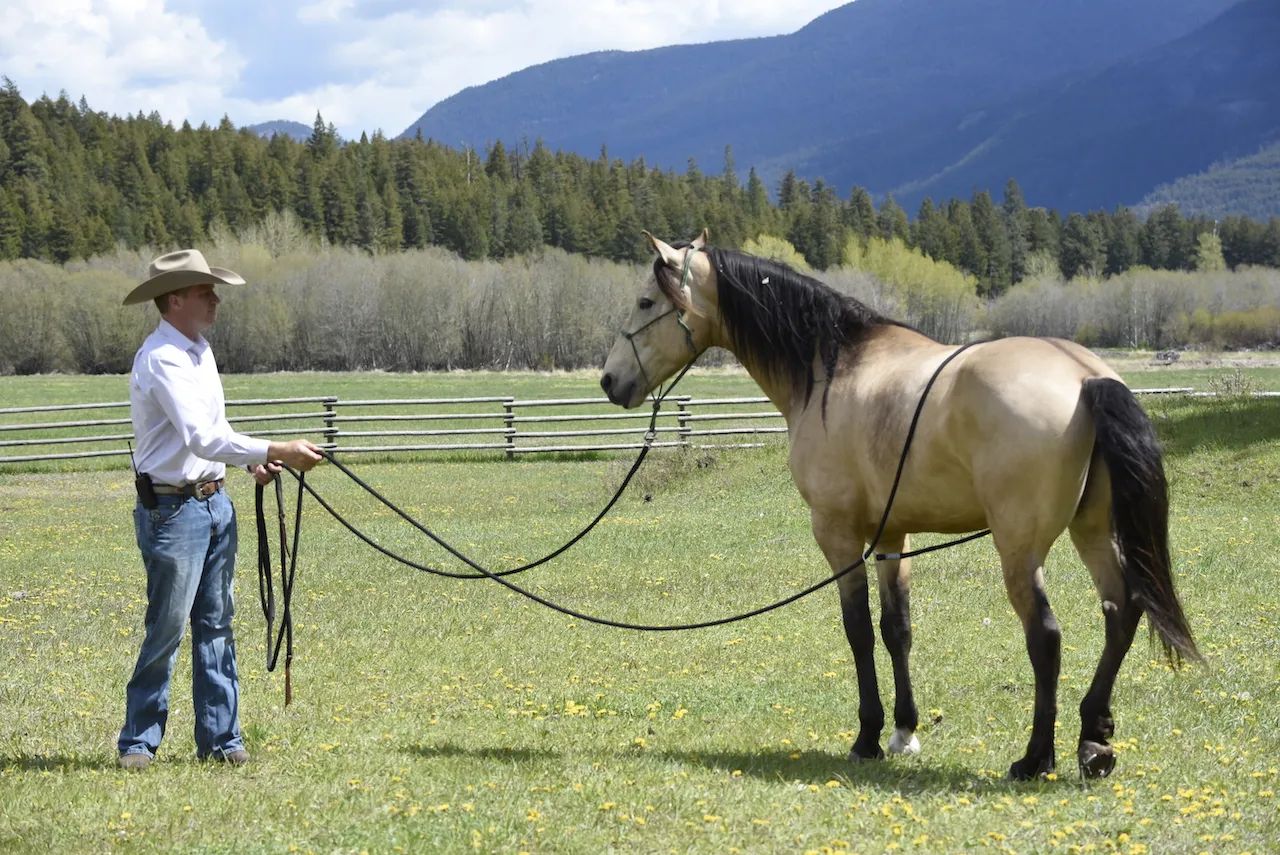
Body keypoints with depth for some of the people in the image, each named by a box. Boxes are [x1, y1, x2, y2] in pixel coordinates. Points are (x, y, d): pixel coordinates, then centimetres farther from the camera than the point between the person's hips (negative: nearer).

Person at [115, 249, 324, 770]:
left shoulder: (200, 351, 12)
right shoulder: (161, 359, -18)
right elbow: (201, 439, -27)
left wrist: (254, 463, 3)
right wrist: (277, 451, -29)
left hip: (215, 503, 9)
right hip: (172, 509, -9)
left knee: (215, 624, 10)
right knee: (167, 628, -3)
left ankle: (220, 738, 15)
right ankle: (138, 742, 9)